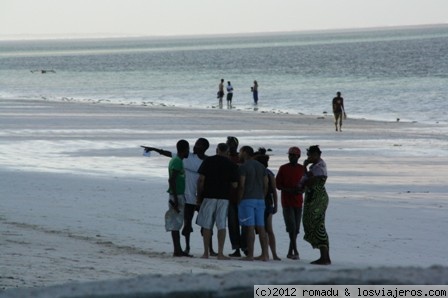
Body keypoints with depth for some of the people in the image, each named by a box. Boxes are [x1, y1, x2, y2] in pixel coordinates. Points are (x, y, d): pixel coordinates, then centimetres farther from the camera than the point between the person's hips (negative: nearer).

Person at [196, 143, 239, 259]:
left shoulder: (208, 161, 2)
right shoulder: (231, 165, 1)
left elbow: (201, 179, -3)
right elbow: (234, 185, -2)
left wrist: (199, 196, 4)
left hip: (209, 196, 0)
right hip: (224, 197, 0)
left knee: (207, 226, 5)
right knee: (221, 226, 2)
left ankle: (206, 253, 4)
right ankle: (220, 253, -3)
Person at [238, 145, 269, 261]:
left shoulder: (244, 166, -7)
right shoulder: (261, 167, 14)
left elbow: (241, 186, -12)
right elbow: (266, 185, 13)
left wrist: (239, 201, -7)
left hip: (247, 199, -6)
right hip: (260, 200, 6)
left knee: (249, 228, -8)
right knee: (261, 228, 6)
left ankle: (250, 255, -10)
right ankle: (265, 254, 1)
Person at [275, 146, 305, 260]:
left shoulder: (302, 169, 8)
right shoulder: (283, 168, 1)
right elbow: (278, 185, 0)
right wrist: (290, 190, -17)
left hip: (298, 202, 3)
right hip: (287, 202, -3)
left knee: (296, 228, 4)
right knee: (291, 227, -13)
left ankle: (290, 252, 11)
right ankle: (295, 251, -16)